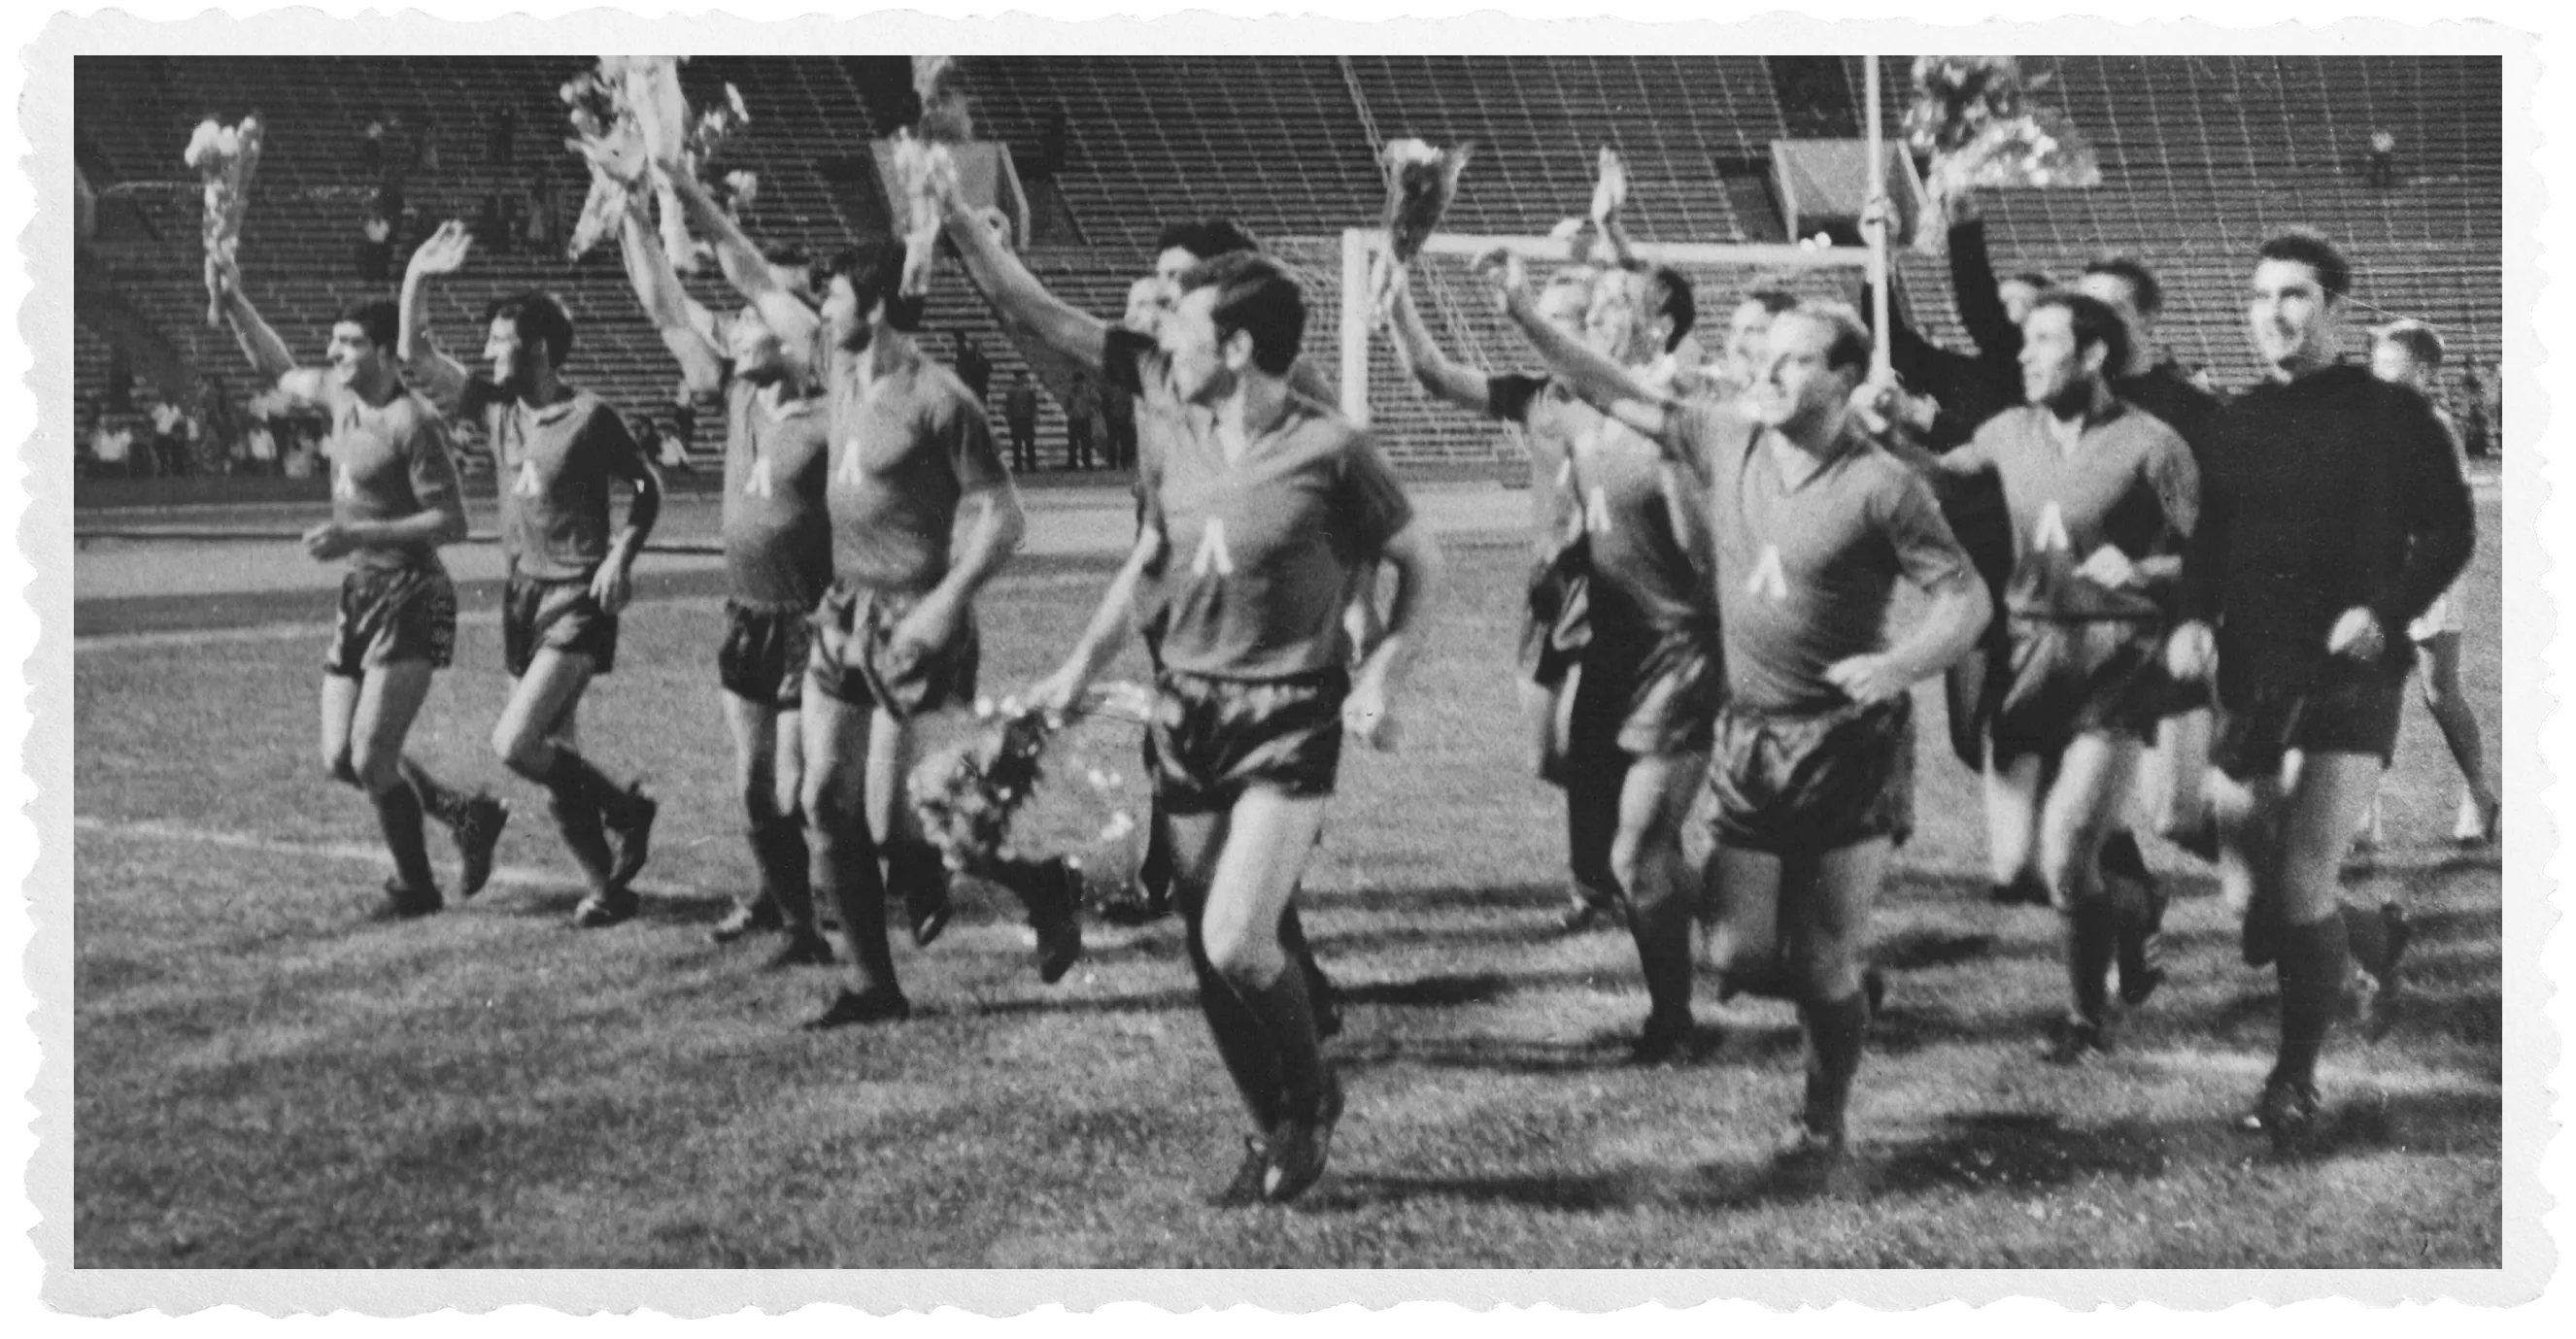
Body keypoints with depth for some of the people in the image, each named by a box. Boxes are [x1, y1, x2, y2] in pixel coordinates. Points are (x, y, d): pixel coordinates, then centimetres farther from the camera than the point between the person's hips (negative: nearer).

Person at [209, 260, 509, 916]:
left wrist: (359, 533, -22)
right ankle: (466, 816, 24)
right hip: (360, 592, 9)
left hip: (410, 597, -9)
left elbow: (451, 522, -18)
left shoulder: (412, 422, -17)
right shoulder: (338, 394, 7)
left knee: (371, 757, -11)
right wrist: (233, 304, 20)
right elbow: (280, 372, 28)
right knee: (339, 760, 10)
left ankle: (416, 888, 8)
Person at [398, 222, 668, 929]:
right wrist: (417, 278, -4)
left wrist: (621, 555, -14)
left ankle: (625, 811, 4)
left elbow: (648, 486, -1)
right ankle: (609, 886, 17)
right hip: (523, 593, 7)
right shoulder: (494, 404, 6)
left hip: (579, 599, -7)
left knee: (515, 744, -18)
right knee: (554, 759, 7)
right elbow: (416, 356, 7)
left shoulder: (590, 417, -11)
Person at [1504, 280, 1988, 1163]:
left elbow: (1966, 598, -11)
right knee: (1742, 960, 1)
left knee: (1822, 965, 1)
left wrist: (1900, 664, -29)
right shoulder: (1727, 442, 3)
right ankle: (1850, 983, 35)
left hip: (1849, 745, -4)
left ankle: (1826, 1118, 25)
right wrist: (1527, 318, -1)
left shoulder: (1881, 487, -12)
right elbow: (1621, 399, 7)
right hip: (1748, 737, 5)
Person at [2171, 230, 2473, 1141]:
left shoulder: (2393, 416, -1)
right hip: (2250, 681, 5)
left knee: (2302, 881, -14)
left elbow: (2449, 532, 1)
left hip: (2351, 678, -5)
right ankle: (2377, 936, 39)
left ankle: (2295, 1080, 2)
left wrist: (2387, 610, -14)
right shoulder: (2237, 425, 11)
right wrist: (2195, 619, -5)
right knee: (2255, 910, 6)